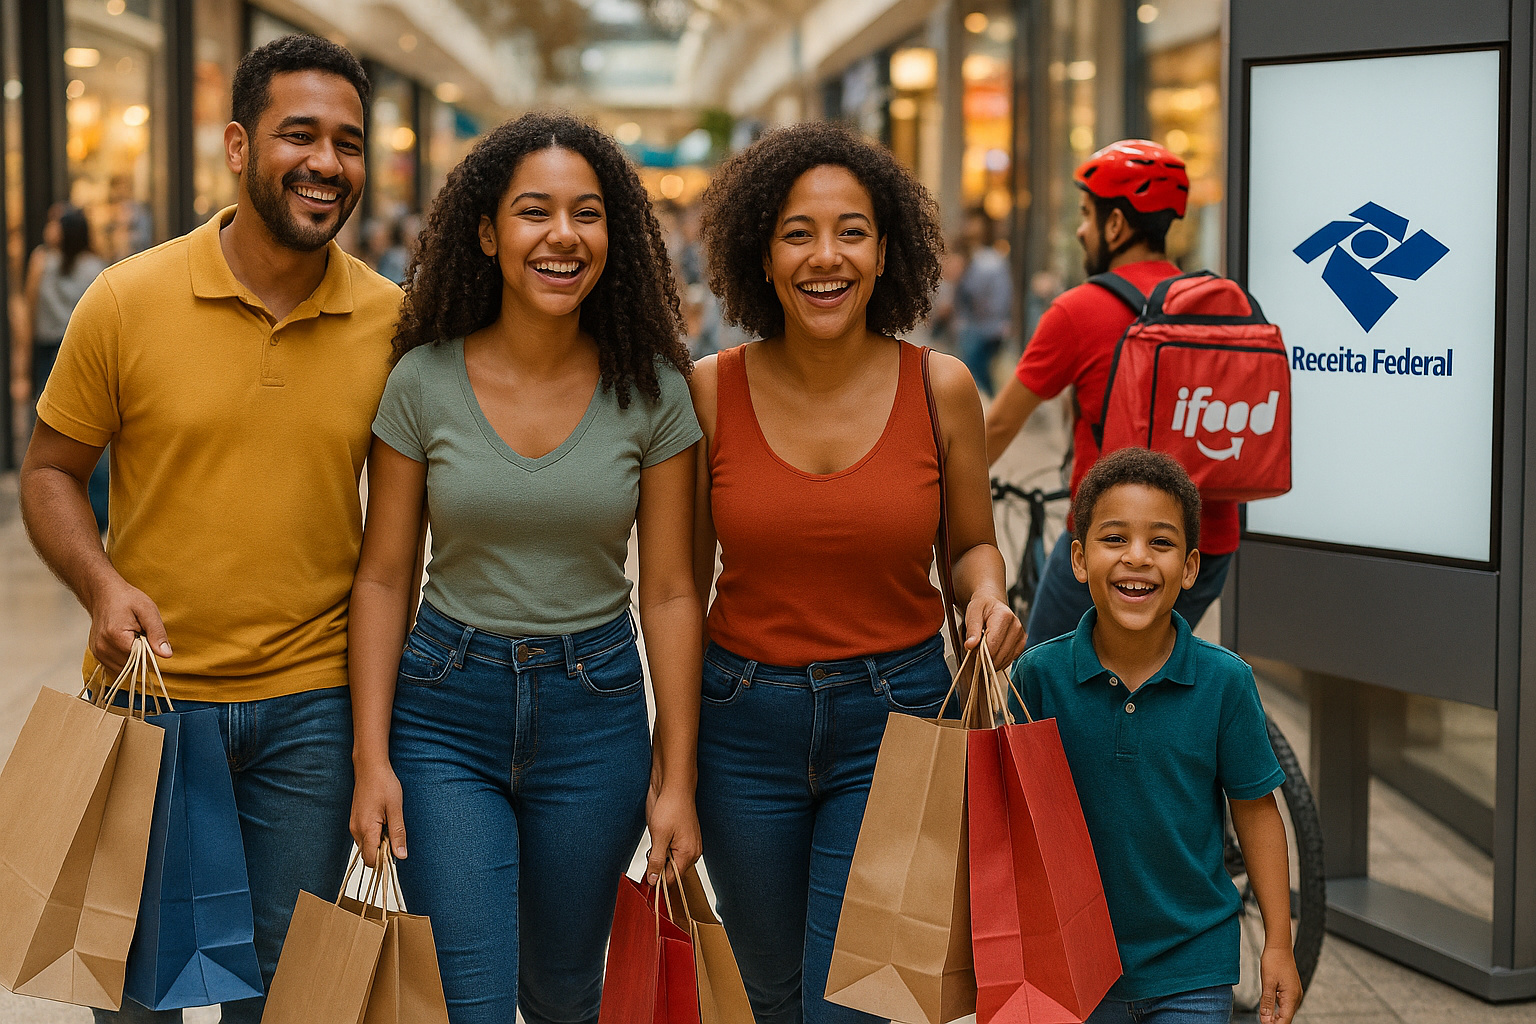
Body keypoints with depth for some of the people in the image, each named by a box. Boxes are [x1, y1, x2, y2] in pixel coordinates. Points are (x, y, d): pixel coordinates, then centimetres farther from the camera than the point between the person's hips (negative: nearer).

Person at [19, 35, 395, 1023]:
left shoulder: (393, 322, -3)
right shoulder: (127, 301, -8)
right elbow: (51, 471, 2)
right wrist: (102, 585, -17)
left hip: (311, 707, 1)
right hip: (148, 693, -1)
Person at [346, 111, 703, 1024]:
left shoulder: (652, 390, -5)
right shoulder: (424, 382, -6)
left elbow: (671, 594, -2)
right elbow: (383, 579, 0)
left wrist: (676, 777, -3)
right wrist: (372, 758, -5)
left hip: (595, 712, 1)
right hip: (445, 712, -1)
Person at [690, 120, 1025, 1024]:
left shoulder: (939, 388, -6)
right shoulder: (711, 391, -5)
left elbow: (973, 543, 8)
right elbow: (685, 581, 3)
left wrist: (988, 596, -15)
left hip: (894, 720, -1)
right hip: (744, 720, 2)